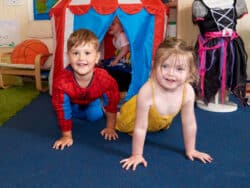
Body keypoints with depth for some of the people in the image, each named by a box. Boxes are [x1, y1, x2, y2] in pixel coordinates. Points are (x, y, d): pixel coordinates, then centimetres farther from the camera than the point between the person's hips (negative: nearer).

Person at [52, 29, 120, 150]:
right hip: (73, 102, 1)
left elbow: (112, 103, -22)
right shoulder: (61, 81, -44)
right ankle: (76, 112, 22)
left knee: (95, 116, -8)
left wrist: (110, 128, -12)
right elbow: (61, 110, -30)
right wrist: (67, 136, -23)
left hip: (93, 100, -1)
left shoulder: (105, 79, -41)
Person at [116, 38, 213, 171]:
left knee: (164, 127, 37)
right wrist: (136, 155, -31)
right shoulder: (147, 92, -47)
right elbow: (140, 128, -38)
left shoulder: (188, 92, -37)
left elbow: (189, 124, -22)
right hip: (134, 115, -4)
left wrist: (190, 150, -13)